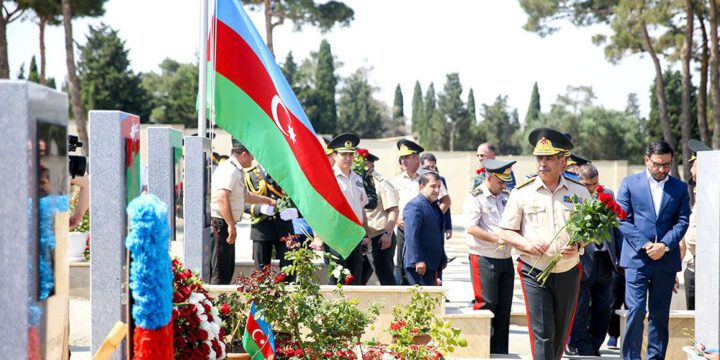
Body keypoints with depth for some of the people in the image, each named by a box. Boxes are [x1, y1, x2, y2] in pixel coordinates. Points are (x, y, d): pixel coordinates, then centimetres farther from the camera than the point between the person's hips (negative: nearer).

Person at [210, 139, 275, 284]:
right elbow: (222, 198, -27)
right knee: (220, 272, -10)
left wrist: (268, 200, 41)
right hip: (220, 222, -11)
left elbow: (245, 196, 35)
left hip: (226, 224, 11)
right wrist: (231, 225, -28)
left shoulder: (237, 171, 19)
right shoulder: (229, 170, -14)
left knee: (228, 267, 16)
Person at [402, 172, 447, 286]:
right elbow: (411, 236, -21)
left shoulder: (434, 206, 17)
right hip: (419, 264, -9)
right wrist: (418, 260, -26)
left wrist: (443, 258, 23)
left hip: (432, 263, 9)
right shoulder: (414, 206, -13)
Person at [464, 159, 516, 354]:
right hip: (484, 259, -7)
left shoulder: (506, 197, 14)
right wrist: (496, 238, -19)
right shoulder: (475, 198, -7)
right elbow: (471, 228, -17)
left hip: (505, 259, 7)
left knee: (504, 307, 8)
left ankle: (500, 351, 16)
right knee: (486, 304, -7)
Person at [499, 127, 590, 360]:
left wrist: (578, 246, -12)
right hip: (534, 272, -2)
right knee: (542, 334, -9)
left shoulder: (579, 192, 4)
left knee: (561, 334, 13)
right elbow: (506, 233, 3)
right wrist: (527, 244, -16)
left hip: (568, 273, 3)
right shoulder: (522, 192, 0)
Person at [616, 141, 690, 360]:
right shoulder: (630, 183, 3)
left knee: (660, 315, 7)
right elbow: (623, 220, -2)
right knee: (636, 311, -9)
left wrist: (664, 246, -11)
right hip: (637, 259, -2)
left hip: (666, 259, 2)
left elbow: (682, 221, 3)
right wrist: (644, 245, -12)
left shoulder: (680, 188, 10)